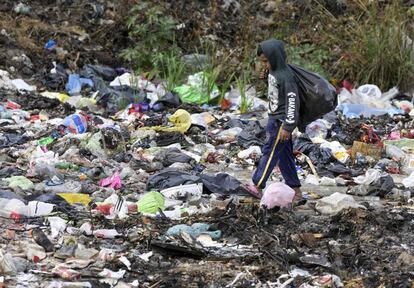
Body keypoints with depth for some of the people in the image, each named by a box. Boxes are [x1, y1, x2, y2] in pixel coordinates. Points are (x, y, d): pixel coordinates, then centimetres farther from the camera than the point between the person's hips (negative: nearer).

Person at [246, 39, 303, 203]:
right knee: (284, 155, 11)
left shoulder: (286, 76, -21)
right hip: (275, 117, 10)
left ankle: (257, 186, -3)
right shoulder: (273, 71, 7)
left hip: (281, 120, -10)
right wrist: (266, 76, 5)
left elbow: (292, 102, -22)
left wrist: (287, 126, -23)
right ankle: (295, 190, 15)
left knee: (270, 151, -6)